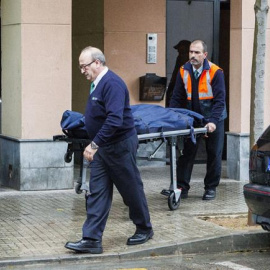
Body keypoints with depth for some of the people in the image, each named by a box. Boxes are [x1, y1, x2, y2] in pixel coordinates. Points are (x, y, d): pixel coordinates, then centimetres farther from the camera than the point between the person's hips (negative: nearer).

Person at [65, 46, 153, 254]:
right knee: (97, 193, 4)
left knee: (132, 189, 8)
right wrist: (95, 145, 17)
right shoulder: (98, 83, 9)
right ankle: (92, 239, 3)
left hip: (120, 146, -9)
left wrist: (94, 144, -31)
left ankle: (145, 230, 26)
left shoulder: (112, 84, -22)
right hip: (102, 147, 9)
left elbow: (114, 120, -31)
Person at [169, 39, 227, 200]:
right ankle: (182, 187, 3)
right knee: (186, 153, -1)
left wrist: (213, 121, -29)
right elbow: (177, 98, 1)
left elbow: (219, 100, -18)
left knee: (214, 155, 6)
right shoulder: (184, 72, -3)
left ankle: (211, 188, 17)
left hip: (213, 120, -2)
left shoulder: (215, 72, -14)